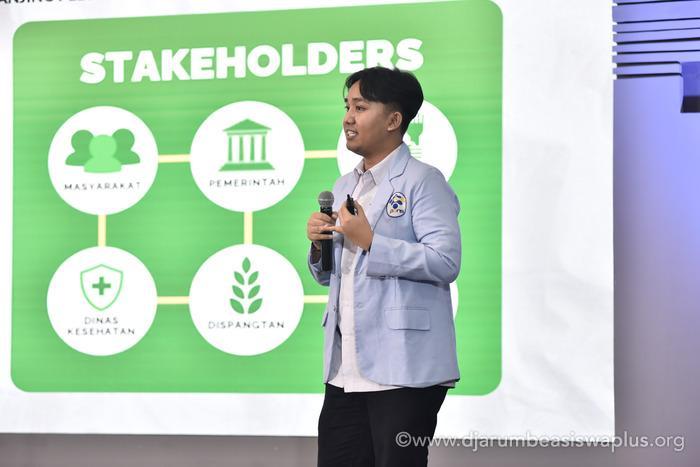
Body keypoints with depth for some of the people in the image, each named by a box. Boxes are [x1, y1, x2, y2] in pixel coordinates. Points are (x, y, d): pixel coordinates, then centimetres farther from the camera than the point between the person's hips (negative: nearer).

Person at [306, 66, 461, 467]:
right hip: (345, 373, 8)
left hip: (402, 370, -8)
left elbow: (446, 262, -19)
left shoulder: (422, 181, -7)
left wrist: (370, 242, -18)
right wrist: (319, 244, 3)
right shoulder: (345, 187, 18)